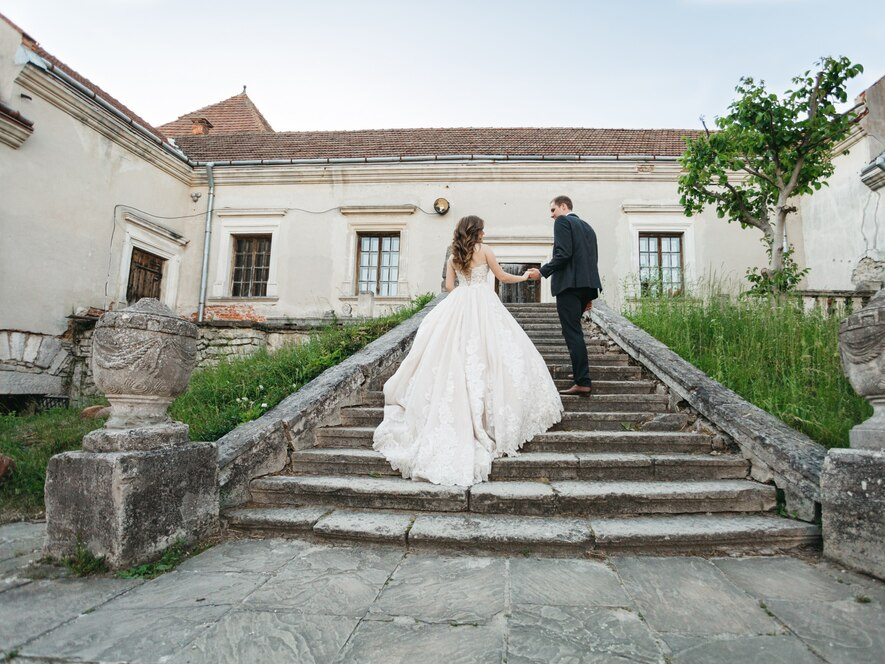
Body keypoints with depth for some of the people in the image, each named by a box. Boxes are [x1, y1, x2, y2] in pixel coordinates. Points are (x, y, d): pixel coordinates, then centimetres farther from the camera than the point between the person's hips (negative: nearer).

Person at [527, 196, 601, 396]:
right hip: (586, 284, 9)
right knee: (573, 329, 19)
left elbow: (564, 254, -16)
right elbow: (592, 259, 21)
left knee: (572, 332, -9)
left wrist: (543, 271, -11)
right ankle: (579, 372, 25)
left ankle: (583, 383, -12)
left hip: (569, 283, -9)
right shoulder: (586, 226, 23)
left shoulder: (563, 222, -1)